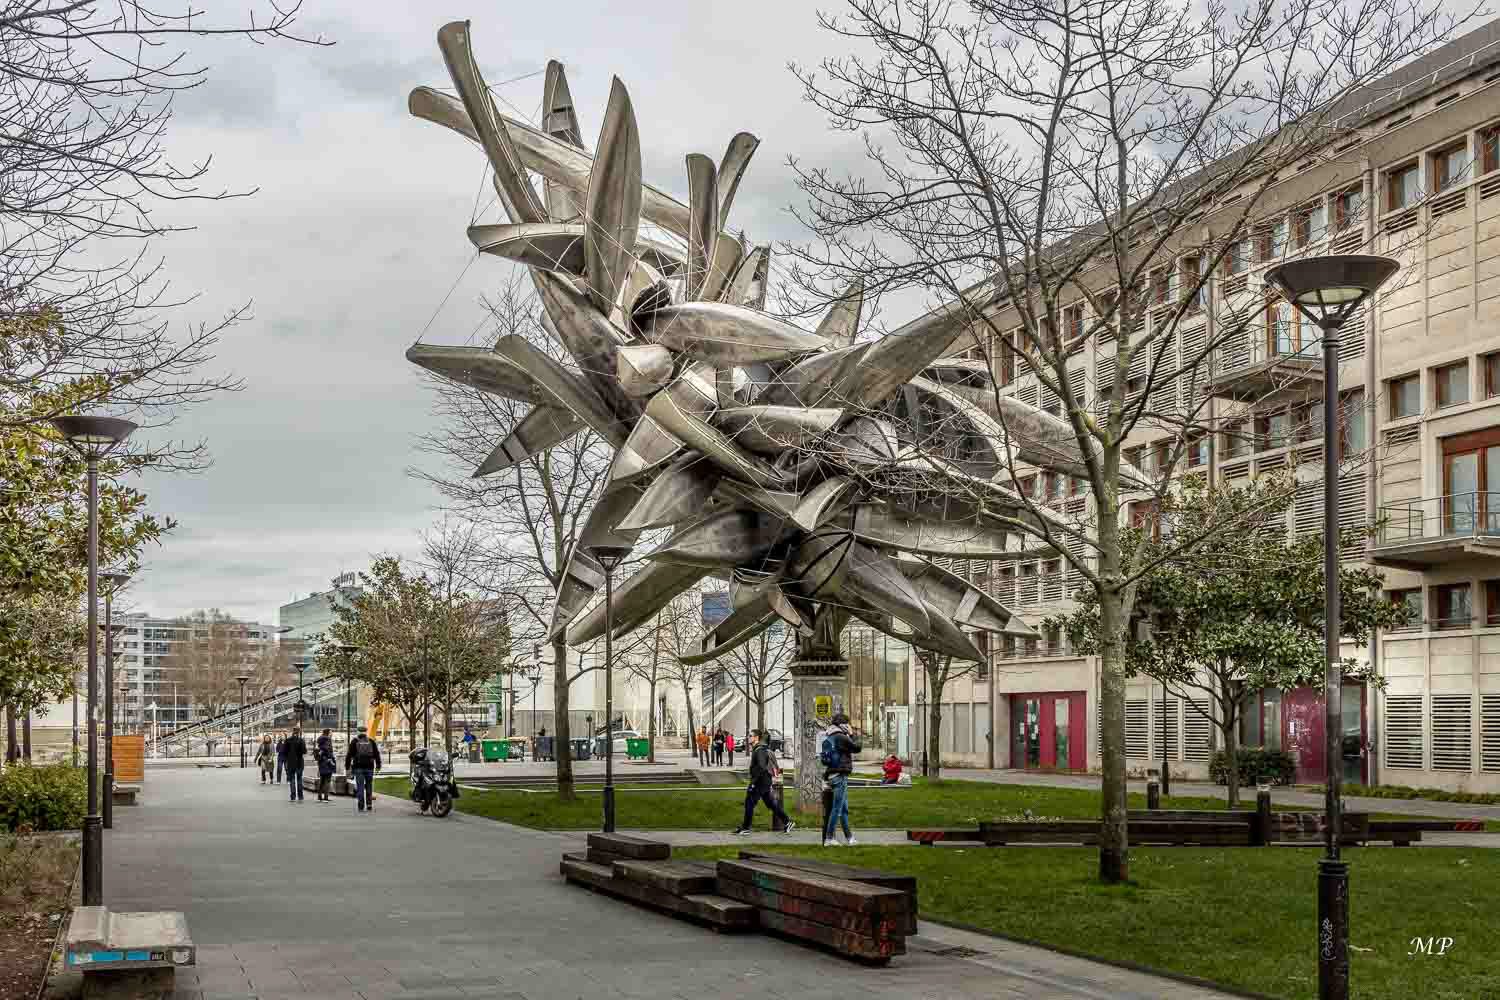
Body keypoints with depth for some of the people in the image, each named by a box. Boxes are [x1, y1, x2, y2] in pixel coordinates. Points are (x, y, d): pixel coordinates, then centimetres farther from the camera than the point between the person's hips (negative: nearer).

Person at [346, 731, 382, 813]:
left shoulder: (354, 742, 5)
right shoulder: (371, 742, 10)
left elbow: (349, 755, 1)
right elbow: (377, 754, 9)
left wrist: (347, 767, 3)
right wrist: (378, 765, 14)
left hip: (358, 767, -1)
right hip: (369, 767, 1)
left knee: (360, 787, -1)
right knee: (369, 786, 13)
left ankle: (361, 807, -6)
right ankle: (369, 804, 7)